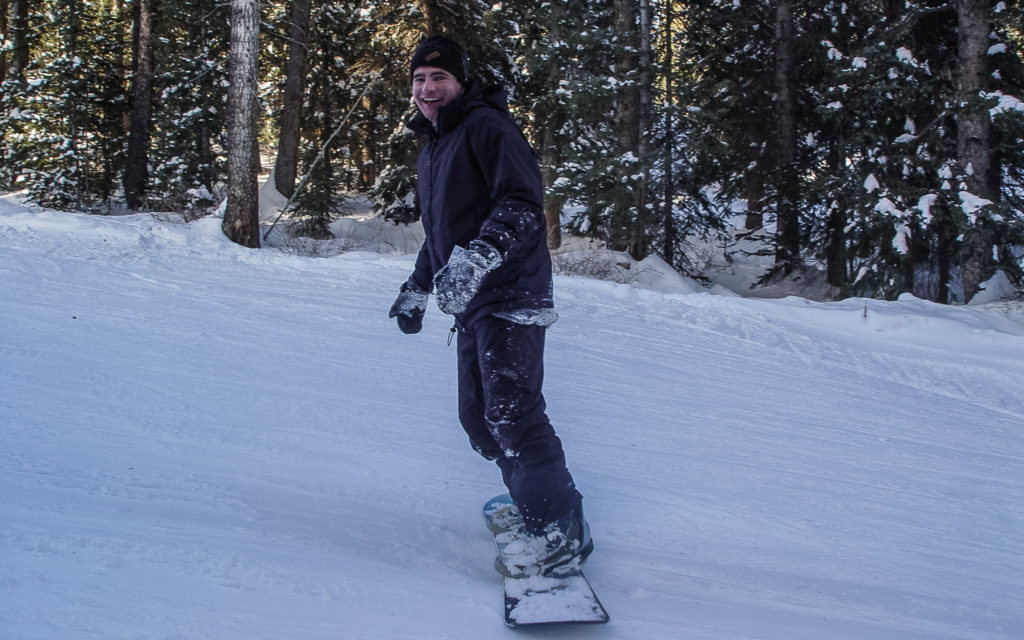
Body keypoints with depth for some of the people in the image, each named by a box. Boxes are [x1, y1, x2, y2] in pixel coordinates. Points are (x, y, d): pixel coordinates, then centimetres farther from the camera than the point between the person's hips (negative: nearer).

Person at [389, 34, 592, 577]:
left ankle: (561, 528, -9)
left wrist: (477, 257, -31)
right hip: (472, 302, 9)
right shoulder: (431, 149, 22)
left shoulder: (486, 125, -7)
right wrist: (417, 287, 35)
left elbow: (523, 204, -19)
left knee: (511, 410, -16)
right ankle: (529, 496, 21)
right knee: (478, 417, 7)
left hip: (511, 293, -9)